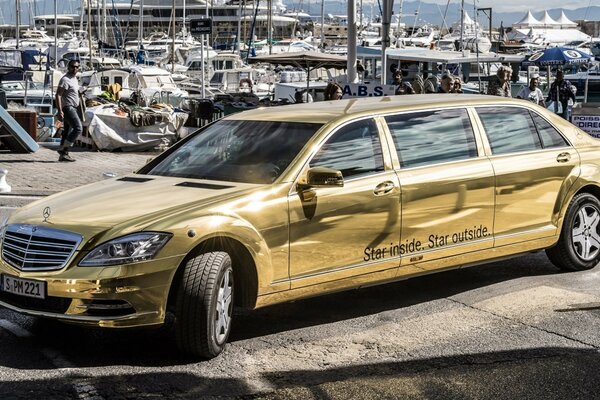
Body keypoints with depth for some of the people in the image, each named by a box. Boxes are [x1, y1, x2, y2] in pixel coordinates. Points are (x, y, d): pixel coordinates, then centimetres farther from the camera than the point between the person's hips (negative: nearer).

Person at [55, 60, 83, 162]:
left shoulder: (74, 79, 16)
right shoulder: (65, 79, -14)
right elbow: (58, 95, -20)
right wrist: (60, 111, -27)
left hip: (73, 108, 10)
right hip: (68, 108, -10)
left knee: (68, 131, 9)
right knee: (78, 128, -17)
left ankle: (63, 154, 10)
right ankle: (63, 149, -14)